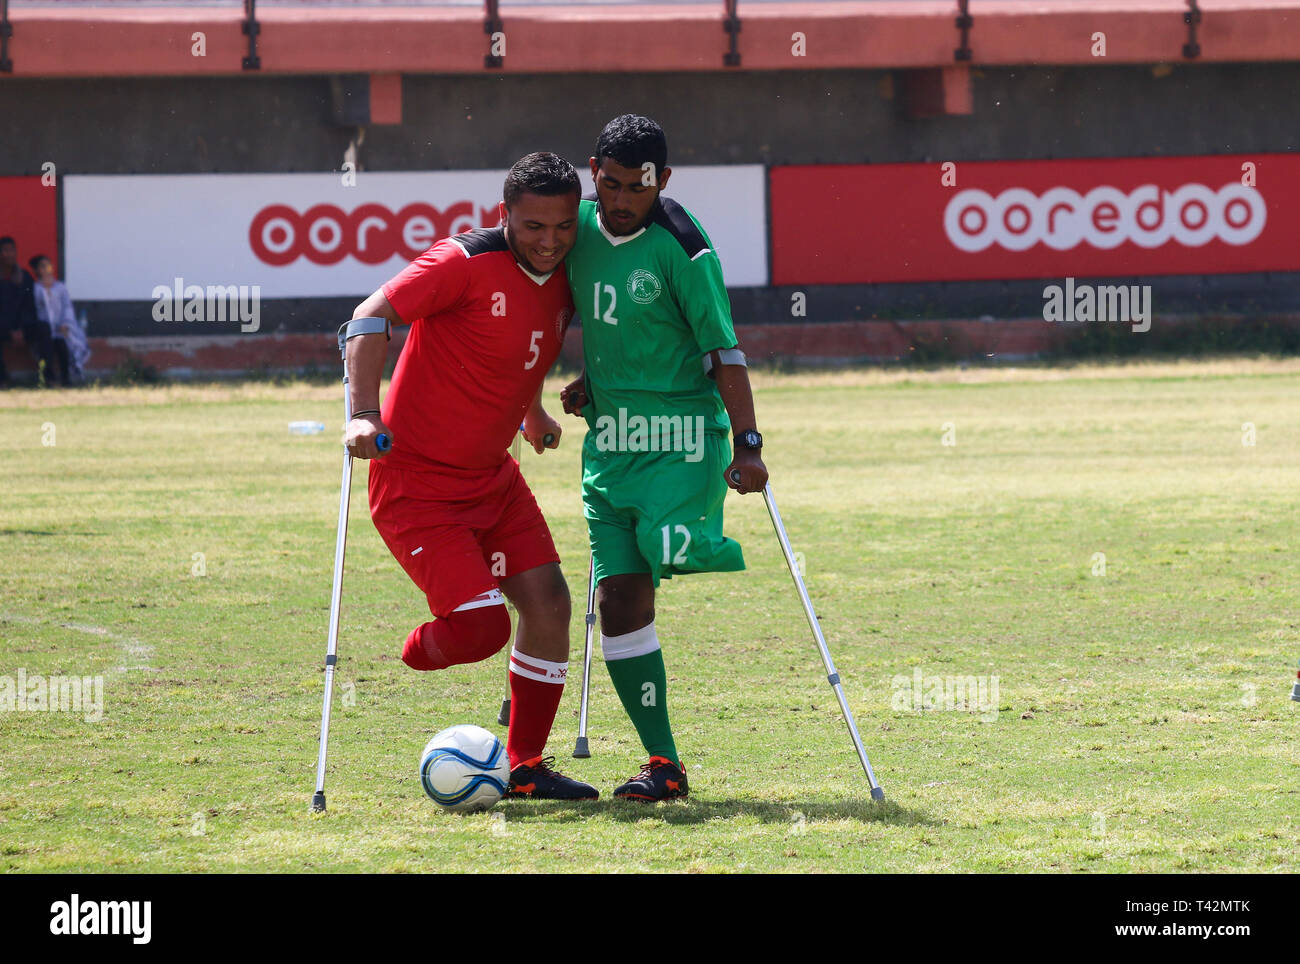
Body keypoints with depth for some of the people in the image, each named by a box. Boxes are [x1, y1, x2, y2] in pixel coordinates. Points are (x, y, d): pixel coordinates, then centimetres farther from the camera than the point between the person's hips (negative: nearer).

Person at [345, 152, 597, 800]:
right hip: (418, 484, -8)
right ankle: (418, 654, 18)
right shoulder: (467, 262, -20)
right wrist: (364, 414, -34)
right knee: (483, 626, -18)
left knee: (548, 602, -1)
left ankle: (526, 766, 13)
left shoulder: (559, 282, 5)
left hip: (493, 475, 8)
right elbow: (372, 317, -23)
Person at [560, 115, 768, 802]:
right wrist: (589, 382, 13)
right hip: (609, 436, 6)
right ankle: (663, 764, 1)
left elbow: (725, 350, -13)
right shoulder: (580, 227, 5)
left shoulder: (680, 245, -14)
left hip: (680, 434, -6)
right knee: (617, 598, -2)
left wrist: (746, 445, -19)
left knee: (667, 556, -29)